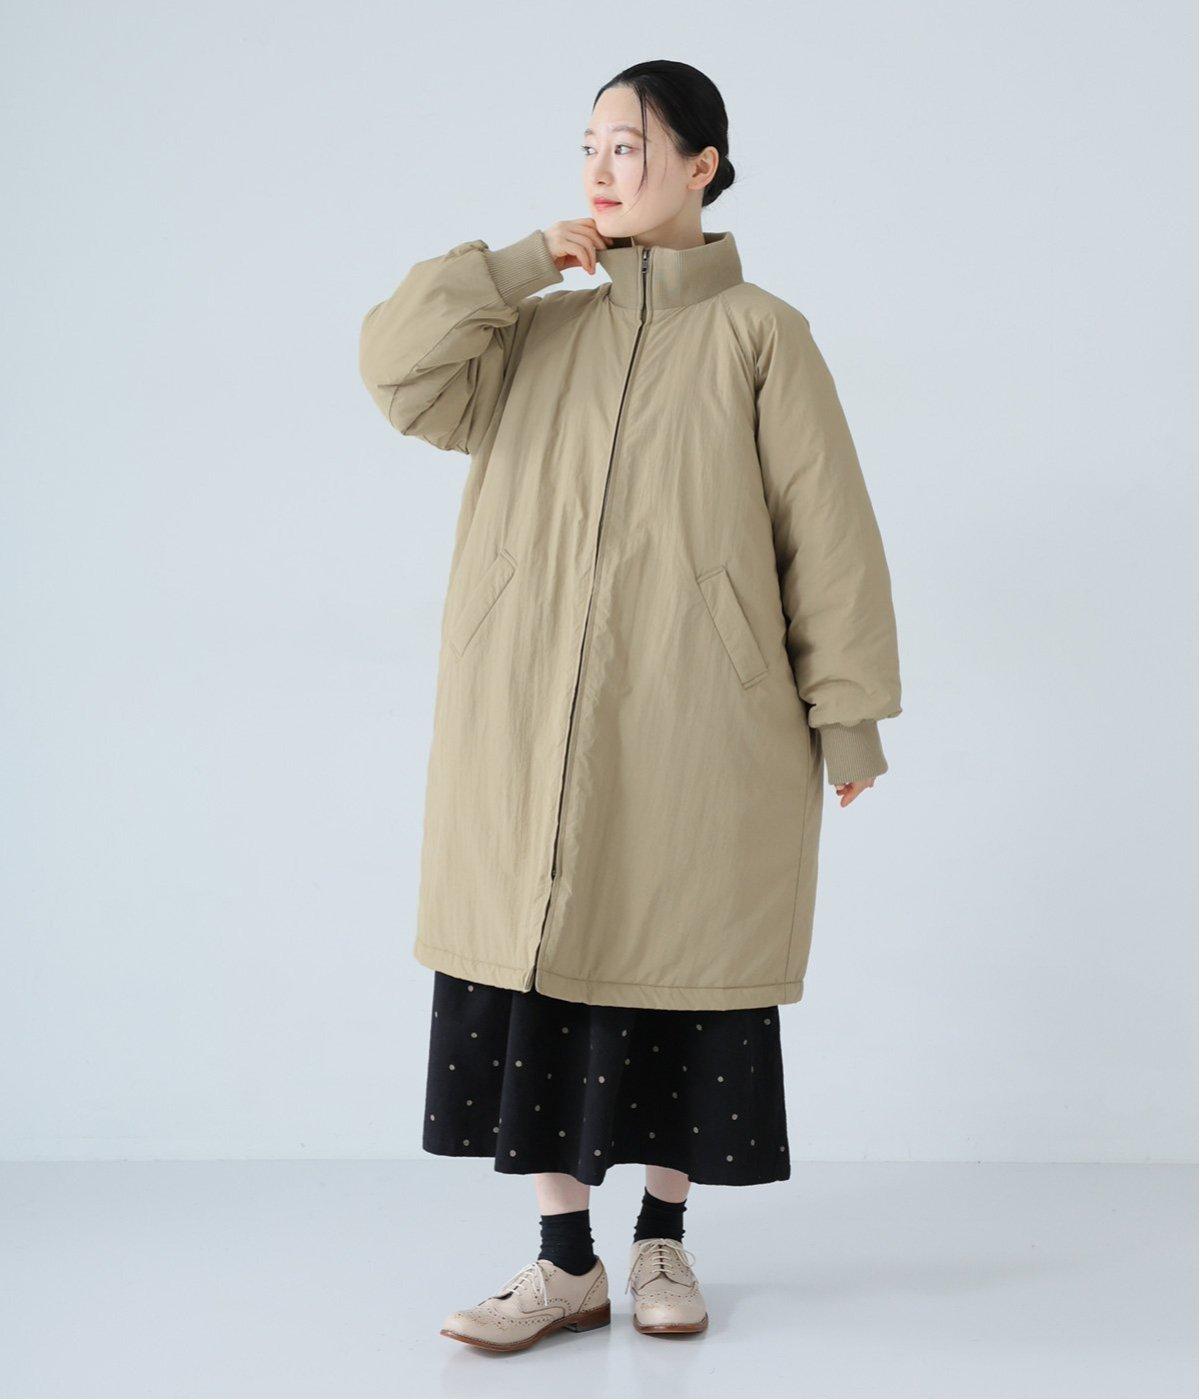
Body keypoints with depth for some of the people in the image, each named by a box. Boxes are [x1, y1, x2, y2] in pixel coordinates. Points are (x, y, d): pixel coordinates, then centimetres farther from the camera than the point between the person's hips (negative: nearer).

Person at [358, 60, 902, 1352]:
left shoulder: (759, 335, 1)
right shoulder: (538, 336, 13)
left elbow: (827, 531, -1)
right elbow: (396, 369, -1)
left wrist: (847, 713, -4)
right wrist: (521, 265, -2)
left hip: (694, 717, -3)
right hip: (537, 719, 3)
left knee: (675, 966, 5)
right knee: (541, 958, 3)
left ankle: (662, 1241, 24)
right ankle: (565, 1259, 14)